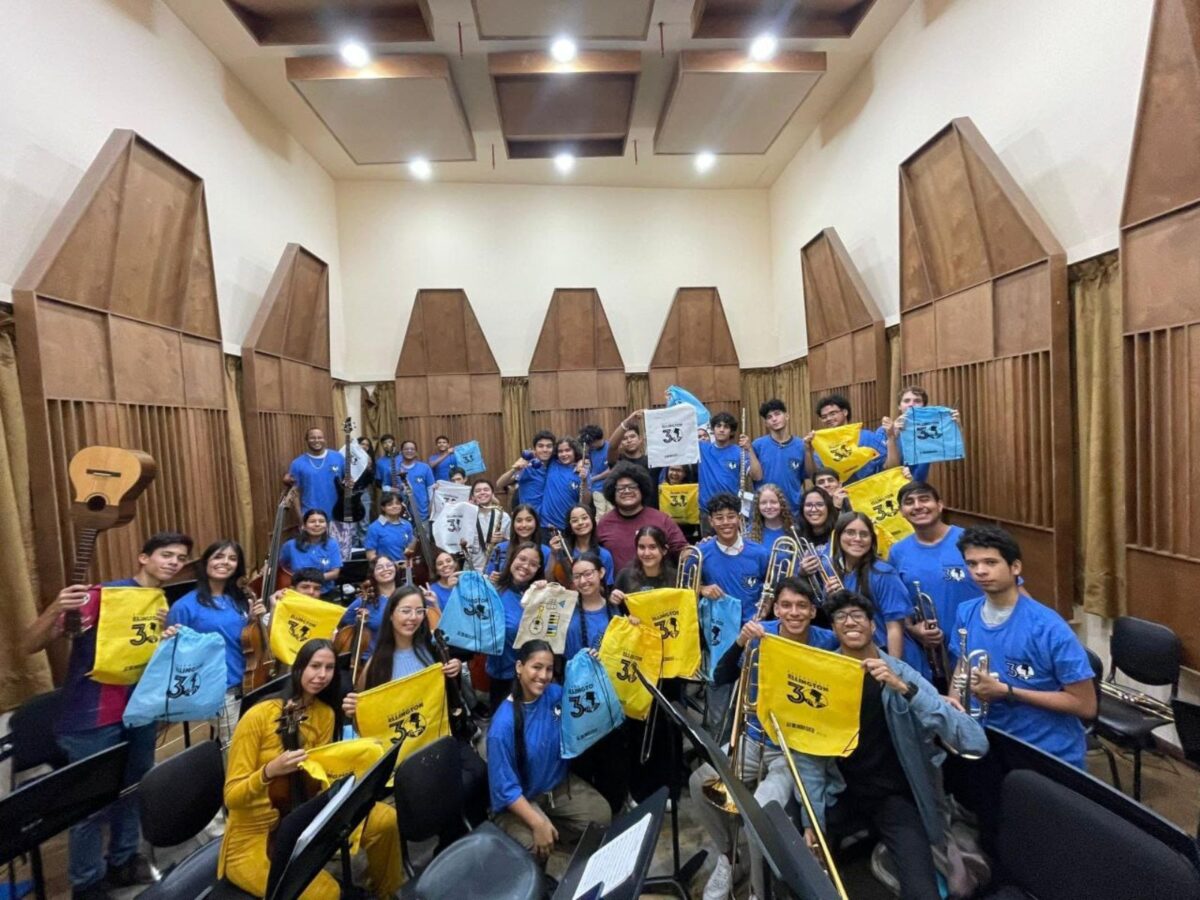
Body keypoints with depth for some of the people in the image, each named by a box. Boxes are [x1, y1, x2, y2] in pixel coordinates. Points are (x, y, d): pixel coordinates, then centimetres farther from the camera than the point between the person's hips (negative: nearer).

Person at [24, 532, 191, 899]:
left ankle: (123, 863, 38)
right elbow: (30, 645, -15)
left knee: (133, 790, 18)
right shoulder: (99, 596, -14)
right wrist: (55, 609, -32)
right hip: (92, 718, -6)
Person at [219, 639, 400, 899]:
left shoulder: (325, 714, -1)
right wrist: (270, 771, -37)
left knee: (386, 819, -11)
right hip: (252, 840, -6)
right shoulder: (258, 716, -18)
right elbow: (231, 797, -18)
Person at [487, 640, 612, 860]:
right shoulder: (503, 724, -26)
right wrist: (538, 823, -27)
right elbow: (505, 786, -21)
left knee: (602, 816, -10)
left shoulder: (555, 693, -11)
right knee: (536, 848, -28)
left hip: (560, 784, 5)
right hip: (519, 799, -5)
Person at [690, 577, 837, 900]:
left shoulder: (826, 642, -12)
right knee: (700, 782, -13)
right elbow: (722, 679, -12)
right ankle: (728, 852, 16)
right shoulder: (760, 633, -9)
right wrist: (740, 642, -28)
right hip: (754, 739, 3)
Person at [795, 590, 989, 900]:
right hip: (841, 794, 1)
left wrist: (904, 689, -35)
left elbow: (975, 743, -25)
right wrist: (810, 819, -13)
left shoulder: (902, 674, -12)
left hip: (896, 796, -1)